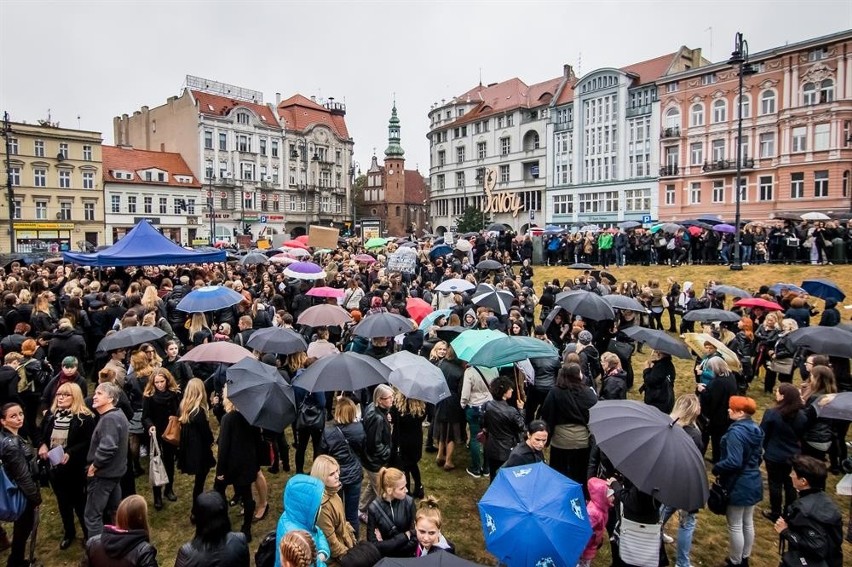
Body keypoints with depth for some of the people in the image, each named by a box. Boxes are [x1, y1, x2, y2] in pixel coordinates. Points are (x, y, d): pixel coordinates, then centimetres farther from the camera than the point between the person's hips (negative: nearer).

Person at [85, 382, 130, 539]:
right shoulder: (118, 414, 8)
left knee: (92, 515, 1)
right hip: (115, 470, 10)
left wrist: (93, 466, -19)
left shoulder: (109, 419, -23)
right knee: (114, 512, 20)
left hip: (104, 473, -10)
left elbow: (107, 448, -33)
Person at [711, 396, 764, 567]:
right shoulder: (756, 429, 3)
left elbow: (733, 462, -30)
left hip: (738, 486, -9)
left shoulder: (736, 432, -26)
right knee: (748, 523, 21)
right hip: (753, 483, 9)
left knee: (735, 526, 6)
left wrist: (716, 468, -15)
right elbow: (758, 455, 14)